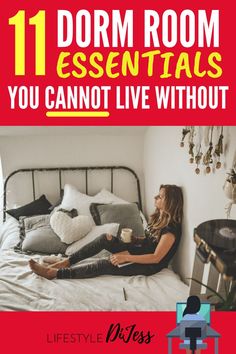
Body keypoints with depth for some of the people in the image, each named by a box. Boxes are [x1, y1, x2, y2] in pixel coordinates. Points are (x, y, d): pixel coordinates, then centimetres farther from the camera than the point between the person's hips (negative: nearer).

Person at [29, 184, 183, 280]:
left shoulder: (171, 228, -23)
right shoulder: (158, 216, 5)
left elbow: (156, 258, -26)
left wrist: (126, 257, -28)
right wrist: (133, 238, -4)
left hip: (150, 265, -8)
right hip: (140, 251, 8)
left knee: (105, 265, -24)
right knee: (106, 238, -13)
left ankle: (55, 273, -20)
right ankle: (68, 261, -10)